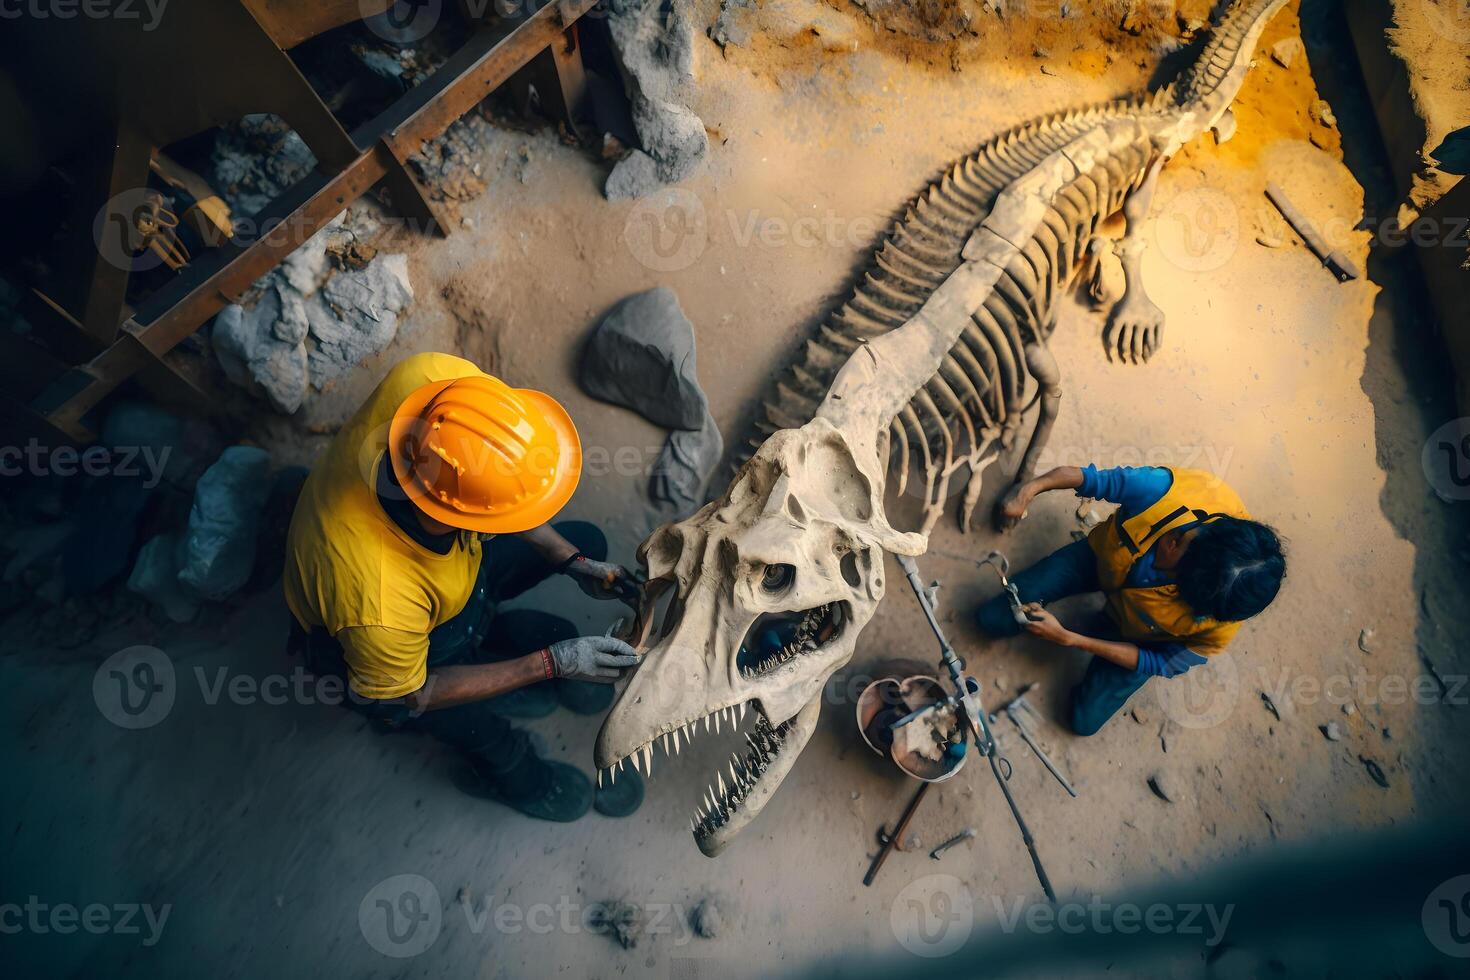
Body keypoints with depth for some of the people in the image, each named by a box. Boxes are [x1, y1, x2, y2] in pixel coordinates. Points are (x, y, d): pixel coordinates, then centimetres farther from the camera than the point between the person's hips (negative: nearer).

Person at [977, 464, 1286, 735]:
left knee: (1086, 720, 0)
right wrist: (1032, 487, -42)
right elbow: (1097, 480, -25)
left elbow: (1158, 664, -20)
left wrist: (1067, 638, -26)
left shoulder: (1219, 627, -36)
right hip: (1101, 557, 1)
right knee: (993, 618, -3)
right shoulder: (1178, 489, -40)